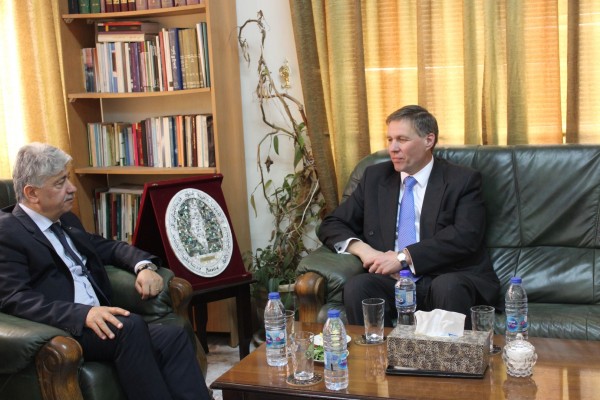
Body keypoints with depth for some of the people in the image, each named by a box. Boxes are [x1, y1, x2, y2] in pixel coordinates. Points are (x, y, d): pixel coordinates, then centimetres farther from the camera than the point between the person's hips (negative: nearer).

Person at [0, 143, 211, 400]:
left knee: (173, 337, -18)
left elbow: (109, 247, 29)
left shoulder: (66, 221, 21)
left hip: (97, 323, 7)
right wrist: (83, 314, -29)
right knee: (131, 325, -33)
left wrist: (144, 265, 6)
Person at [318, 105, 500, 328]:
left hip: (450, 279, -2)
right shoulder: (375, 177, 15)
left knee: (448, 287, -35)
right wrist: (362, 249, -6)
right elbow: (331, 225, 15)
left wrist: (405, 257, -16)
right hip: (392, 282, 2)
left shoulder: (463, 180, 5)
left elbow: (466, 236, -10)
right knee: (356, 286, -28)